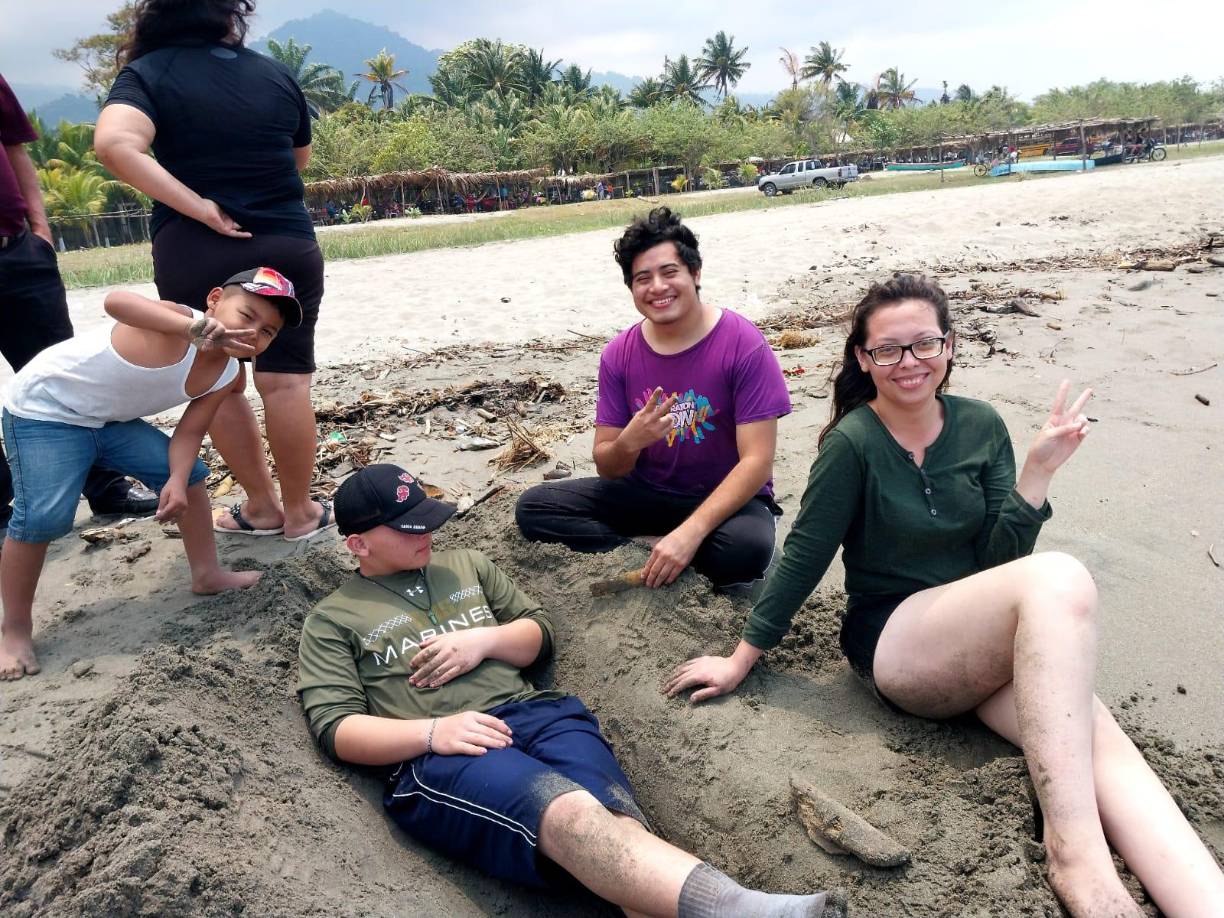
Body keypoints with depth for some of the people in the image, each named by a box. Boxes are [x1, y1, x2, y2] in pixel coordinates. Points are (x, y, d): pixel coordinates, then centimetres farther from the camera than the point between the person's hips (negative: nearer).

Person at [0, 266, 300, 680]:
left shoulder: (226, 376, -9)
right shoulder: (176, 325, -33)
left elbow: (189, 433, -4)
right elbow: (116, 301, -54)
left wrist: (178, 480, -23)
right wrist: (195, 327, -68)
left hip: (111, 419, 8)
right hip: (44, 408, -8)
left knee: (190, 473, 5)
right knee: (43, 518, -17)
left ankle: (207, 573, 22)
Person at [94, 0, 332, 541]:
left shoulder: (147, 73, -2)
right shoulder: (276, 75, 6)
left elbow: (114, 144, -21)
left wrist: (200, 207, -17)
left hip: (194, 255, -1)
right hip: (287, 246, 1)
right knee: (284, 381, 5)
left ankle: (262, 507, 21)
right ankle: (300, 512, 14)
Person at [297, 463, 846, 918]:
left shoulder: (465, 565, 26)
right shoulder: (332, 621, 15)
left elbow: (538, 633, 25)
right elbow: (337, 728, 3)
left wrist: (483, 640, 3)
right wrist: (433, 732, -14)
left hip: (535, 714, 4)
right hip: (435, 759, -4)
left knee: (618, 821, -30)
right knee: (573, 817, -36)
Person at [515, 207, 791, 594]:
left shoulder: (743, 345, -16)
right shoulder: (619, 355, -4)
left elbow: (756, 461, -21)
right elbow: (607, 468, -2)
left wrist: (689, 533, -32)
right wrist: (628, 443, -28)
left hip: (727, 499, -4)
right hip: (647, 493, 5)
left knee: (748, 549, -38)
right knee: (533, 507, -11)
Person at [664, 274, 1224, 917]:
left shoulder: (981, 426, 4)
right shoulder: (853, 443, -9)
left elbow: (999, 560, 2)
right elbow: (804, 557, -5)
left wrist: (1038, 470, -11)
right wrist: (742, 660, -2)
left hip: (987, 643, 5)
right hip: (893, 642, -5)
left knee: (1104, 744, -26)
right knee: (1061, 579, -32)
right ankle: (1074, 851, -36)